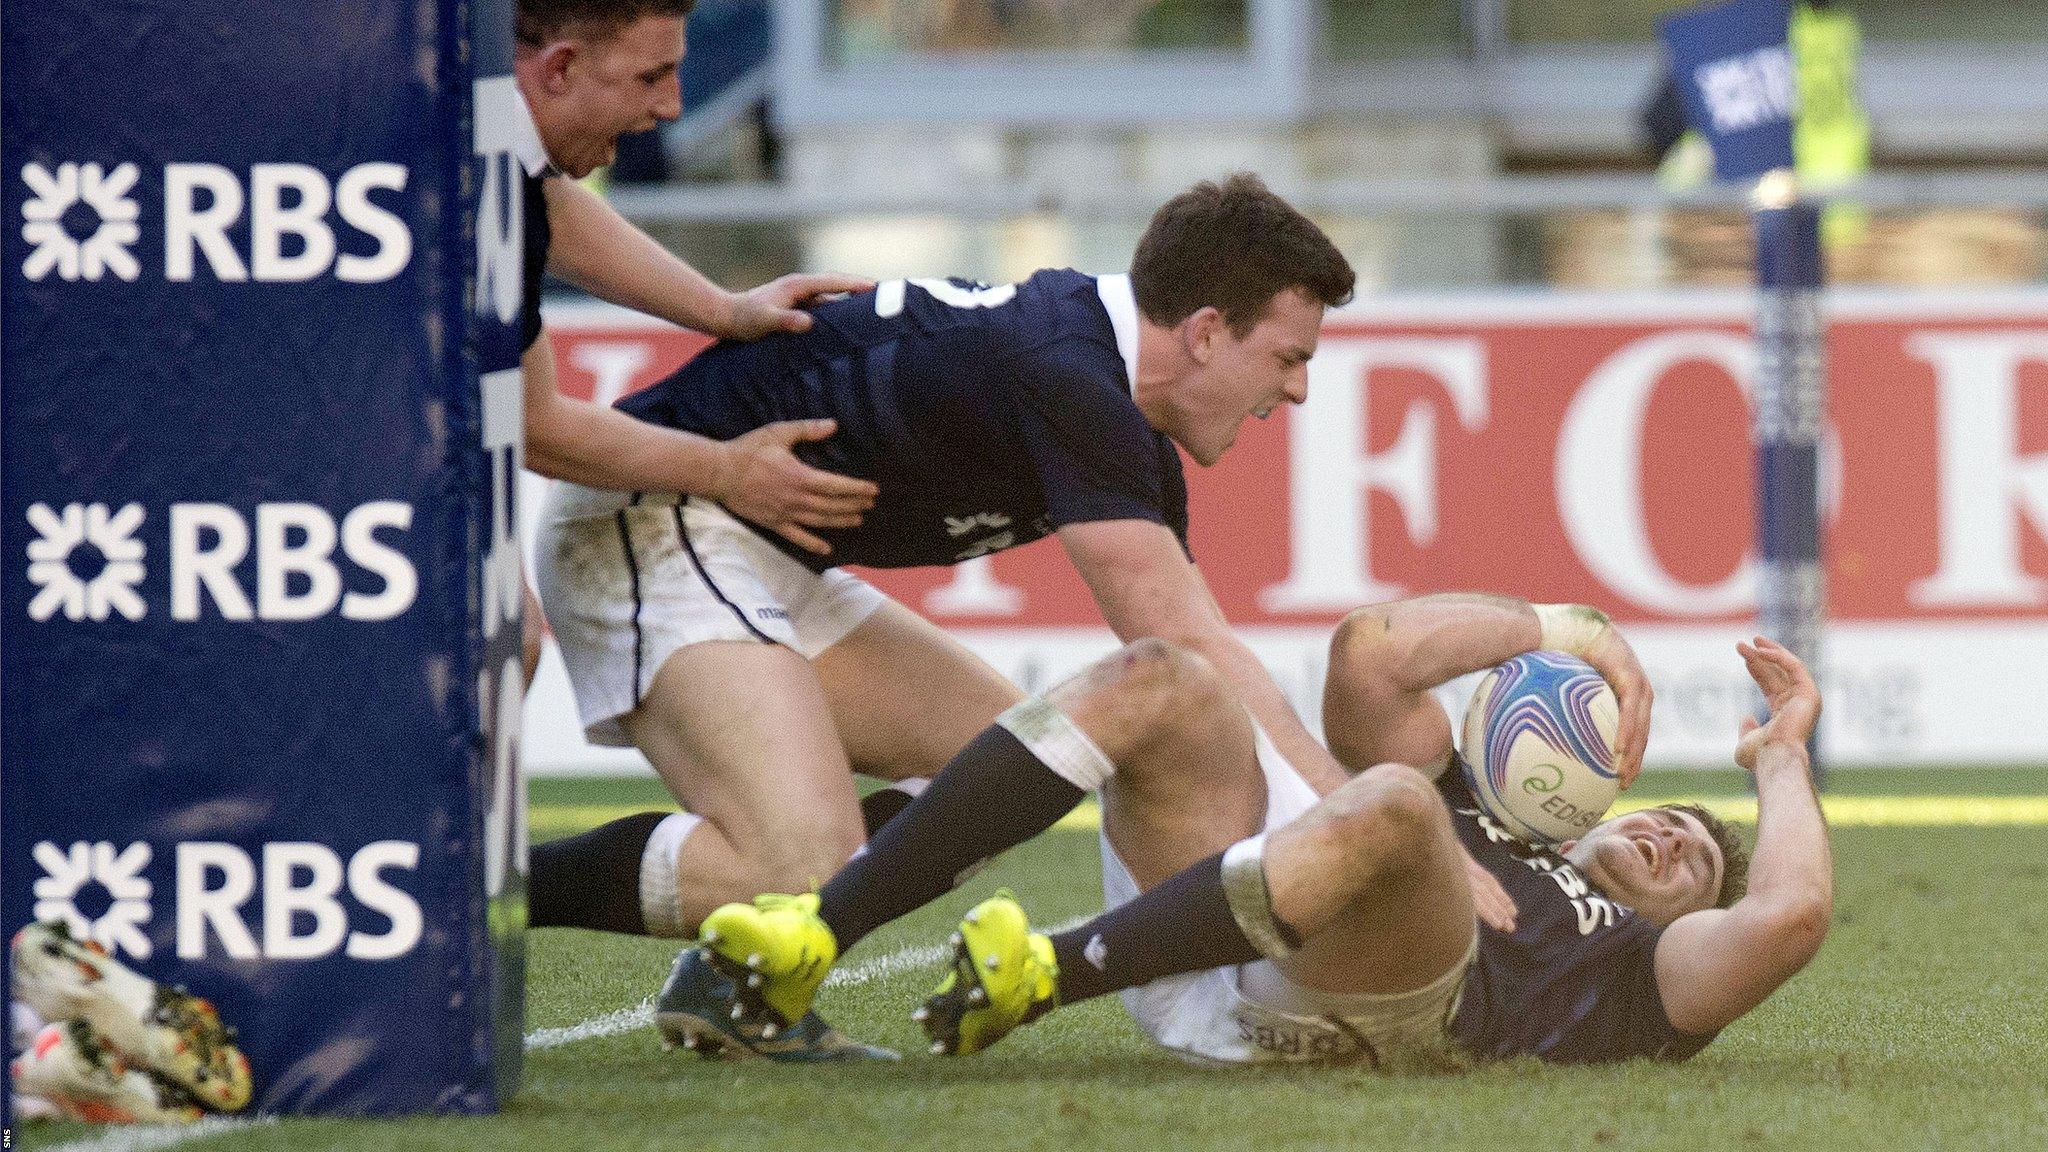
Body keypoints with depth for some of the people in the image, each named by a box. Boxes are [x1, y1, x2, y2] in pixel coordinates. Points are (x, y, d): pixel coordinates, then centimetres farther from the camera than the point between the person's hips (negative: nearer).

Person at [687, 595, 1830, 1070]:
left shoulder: (1643, 970, 28)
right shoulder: (1472, 815, 43)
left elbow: (1791, 912, 6)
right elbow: (1374, 652, 31)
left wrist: (1784, 764, 22)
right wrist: (1563, 629, 35)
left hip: (1351, 1019, -6)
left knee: (1389, 810, -35)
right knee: (1155, 685, -17)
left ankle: (1046, 976, -40)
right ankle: (812, 939, -30)